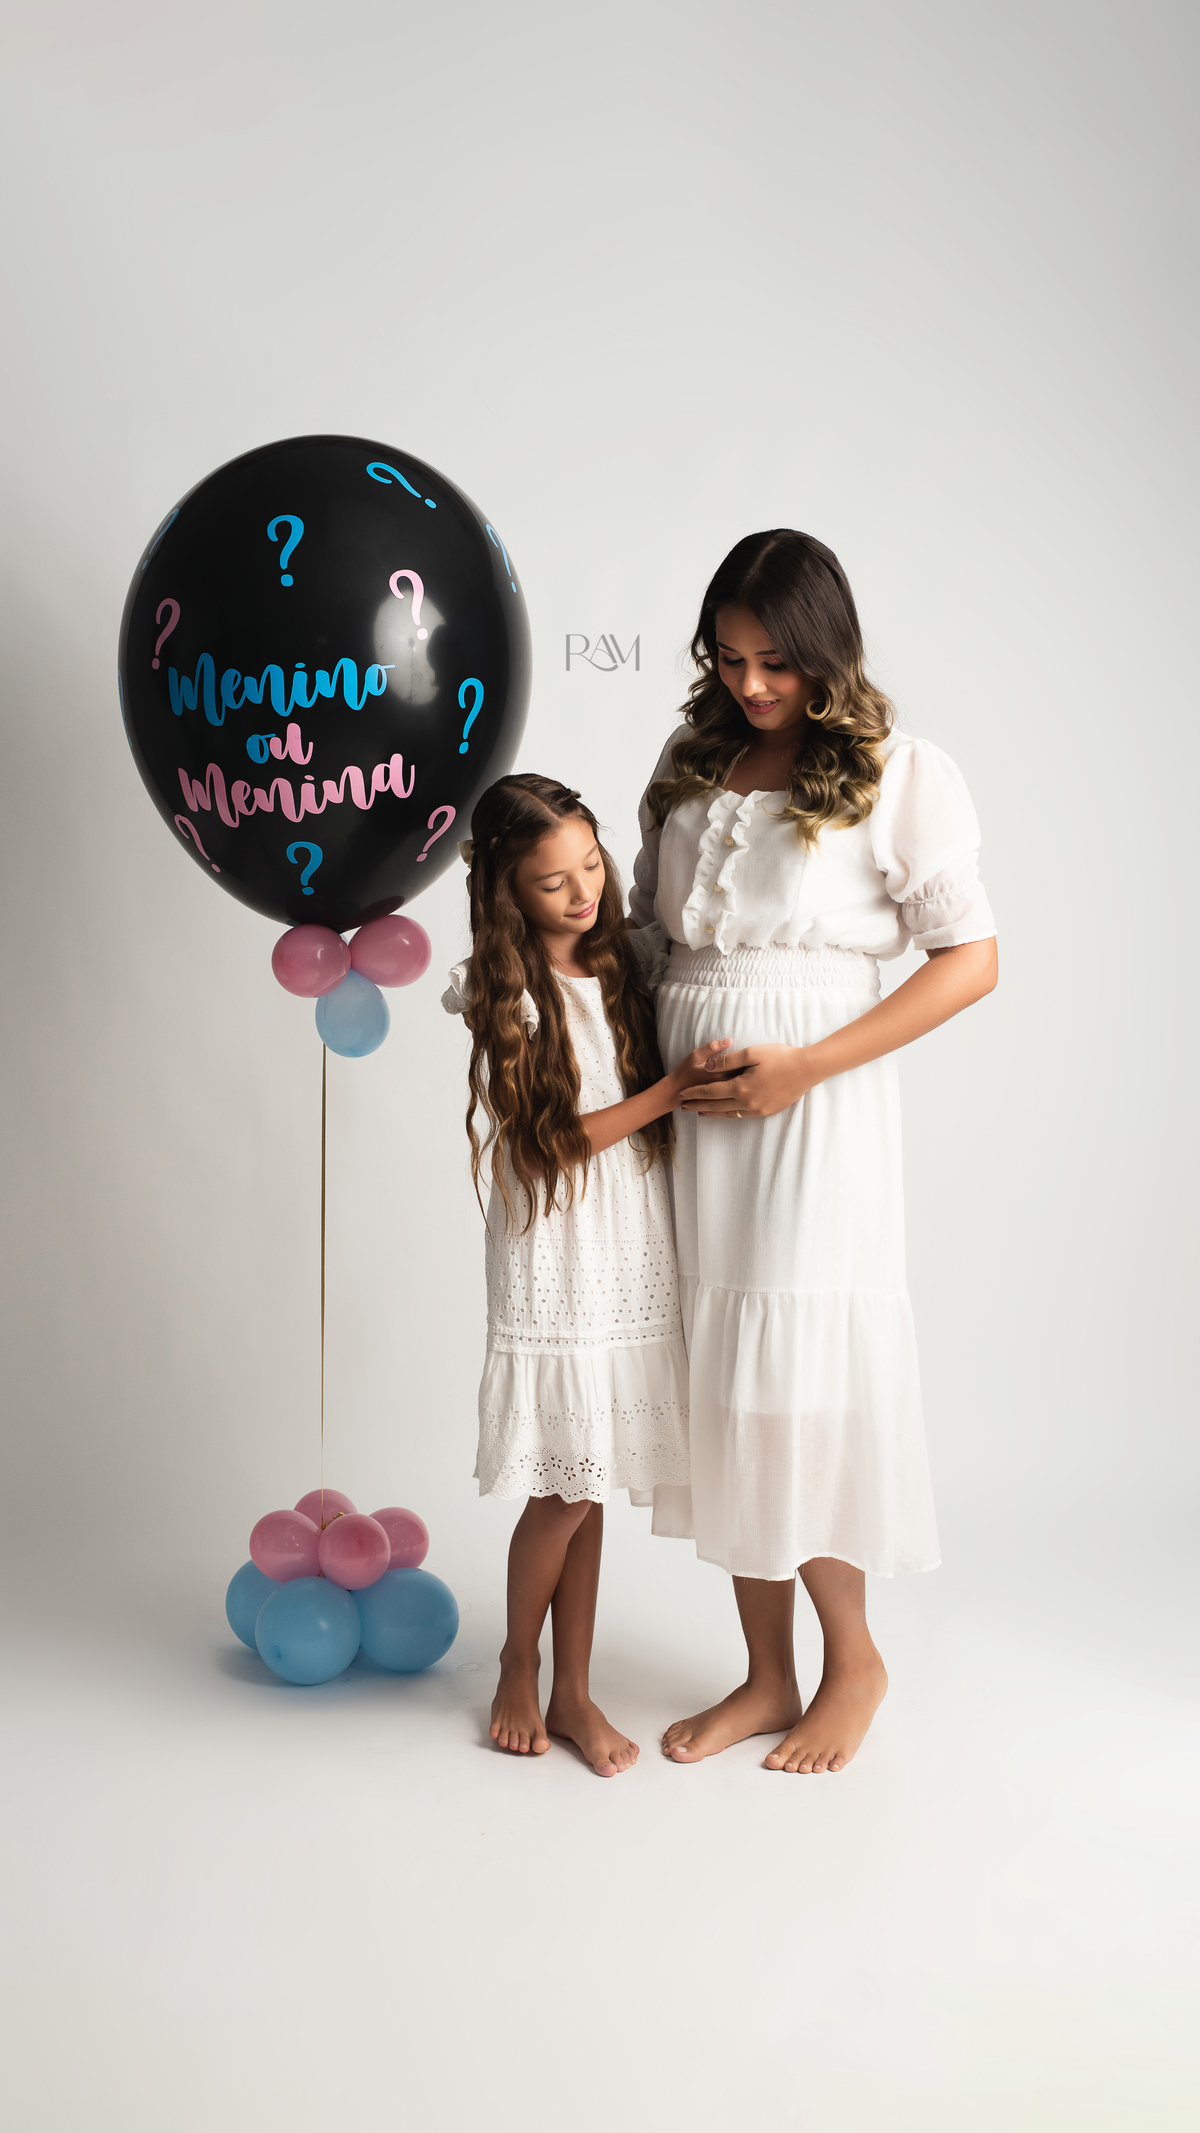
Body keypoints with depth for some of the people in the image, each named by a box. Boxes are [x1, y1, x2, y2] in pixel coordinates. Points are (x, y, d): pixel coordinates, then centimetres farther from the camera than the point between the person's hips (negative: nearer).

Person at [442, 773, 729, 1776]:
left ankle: (574, 1691, 22)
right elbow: (552, 1139, -11)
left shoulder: (622, 965, 8)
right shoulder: (499, 991, -8)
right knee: (563, 1493, 1)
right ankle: (518, 1671, 25)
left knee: (588, 1489, 11)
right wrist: (672, 1091, -16)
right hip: (556, 1270, -4)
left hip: (633, 1266, 4)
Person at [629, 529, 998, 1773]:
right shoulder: (692, 766, 12)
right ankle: (768, 1676, 22)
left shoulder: (900, 778, -4)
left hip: (811, 1110, -5)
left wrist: (806, 1066, -14)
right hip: (683, 1101, 5)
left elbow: (970, 961, -7)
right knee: (723, 1386, 8)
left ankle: (853, 1657, 21)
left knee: (793, 1385, -3)